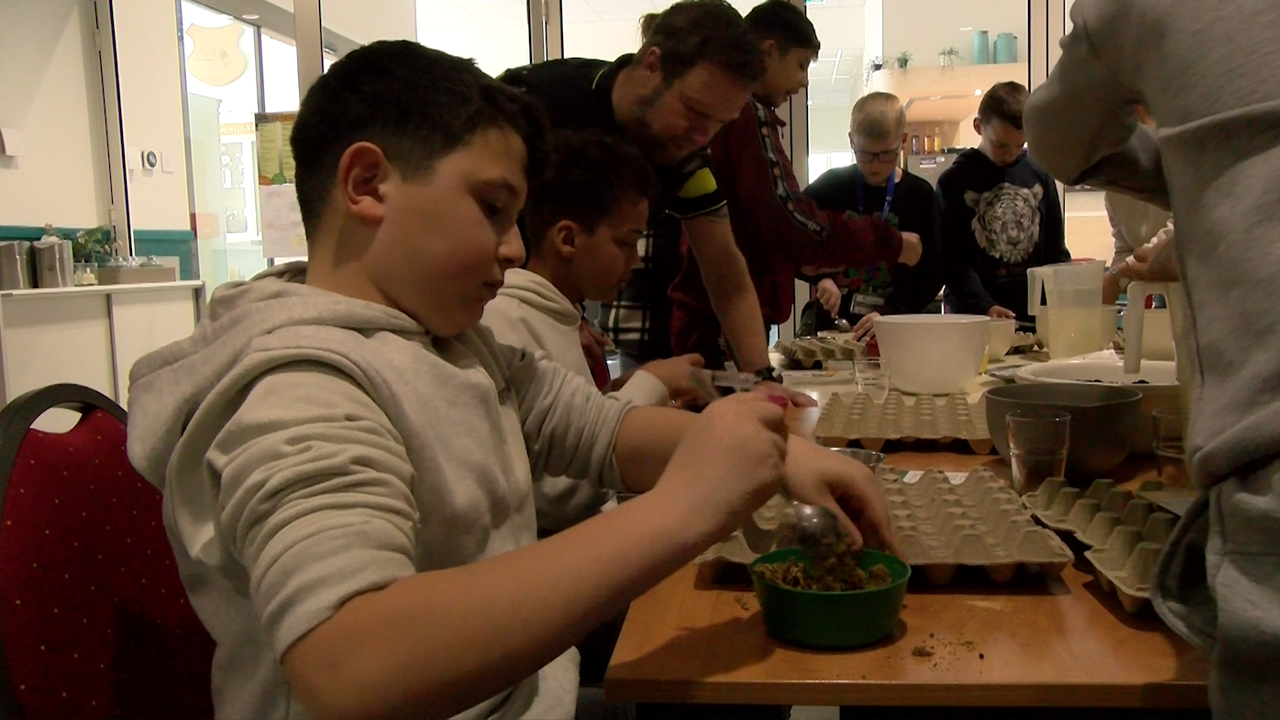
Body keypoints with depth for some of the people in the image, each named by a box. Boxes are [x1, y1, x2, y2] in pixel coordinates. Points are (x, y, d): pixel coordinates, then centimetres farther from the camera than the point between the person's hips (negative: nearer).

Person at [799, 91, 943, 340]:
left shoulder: (919, 194, 2)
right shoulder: (831, 186, 4)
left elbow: (931, 274, -2)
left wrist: (889, 314, -15)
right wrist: (820, 277, -11)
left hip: (897, 329, 0)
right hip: (832, 322, 0)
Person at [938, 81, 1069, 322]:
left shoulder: (1039, 176, 9)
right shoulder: (953, 181, -2)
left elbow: (1056, 250, 13)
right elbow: (953, 256, -9)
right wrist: (984, 306, -21)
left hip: (1034, 313, 3)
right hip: (973, 317, -3)